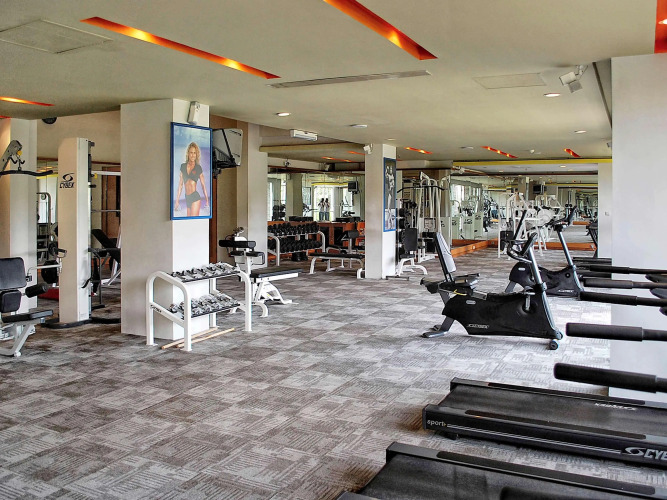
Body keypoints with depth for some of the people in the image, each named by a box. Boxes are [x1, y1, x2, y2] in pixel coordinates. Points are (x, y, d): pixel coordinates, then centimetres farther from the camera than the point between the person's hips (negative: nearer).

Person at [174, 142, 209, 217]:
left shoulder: (198, 168, 1)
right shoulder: (183, 166, 10)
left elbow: (203, 185, 5)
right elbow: (180, 184, 12)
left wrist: (207, 201, 3)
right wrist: (177, 200, 10)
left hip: (195, 197, -4)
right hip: (187, 198, 4)